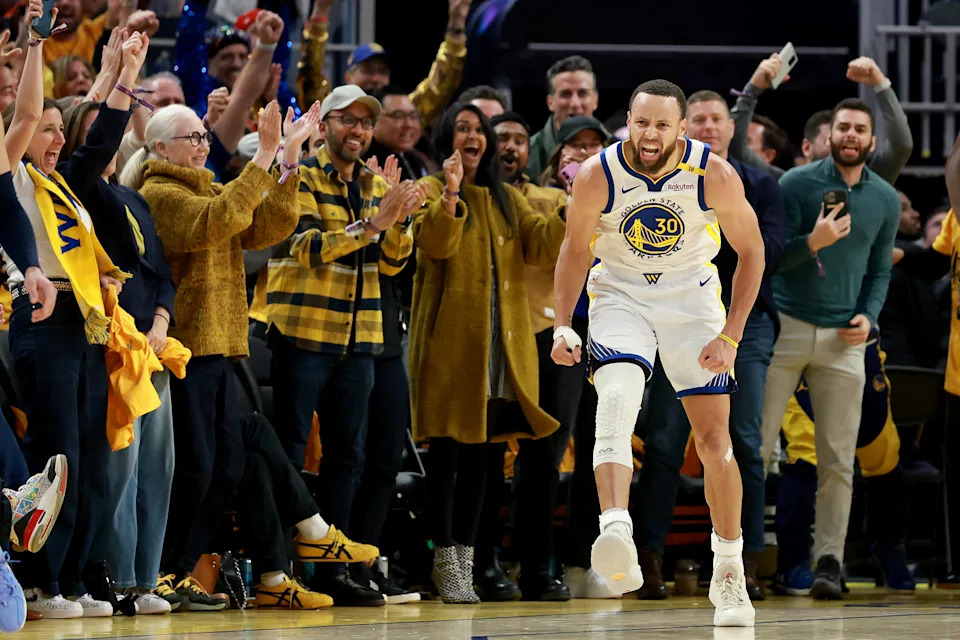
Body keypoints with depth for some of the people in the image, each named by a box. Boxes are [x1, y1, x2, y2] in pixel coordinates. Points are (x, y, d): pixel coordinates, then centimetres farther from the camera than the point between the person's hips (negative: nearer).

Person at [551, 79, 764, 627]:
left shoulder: (715, 175, -20)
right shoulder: (598, 176, -19)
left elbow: (751, 252, -6)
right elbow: (576, 249, -2)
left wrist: (730, 337, -12)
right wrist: (563, 325, -12)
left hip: (692, 294, 1)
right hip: (620, 292, -1)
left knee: (715, 440, 0)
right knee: (615, 399, -29)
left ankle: (729, 575, 16)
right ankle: (616, 540, -47)